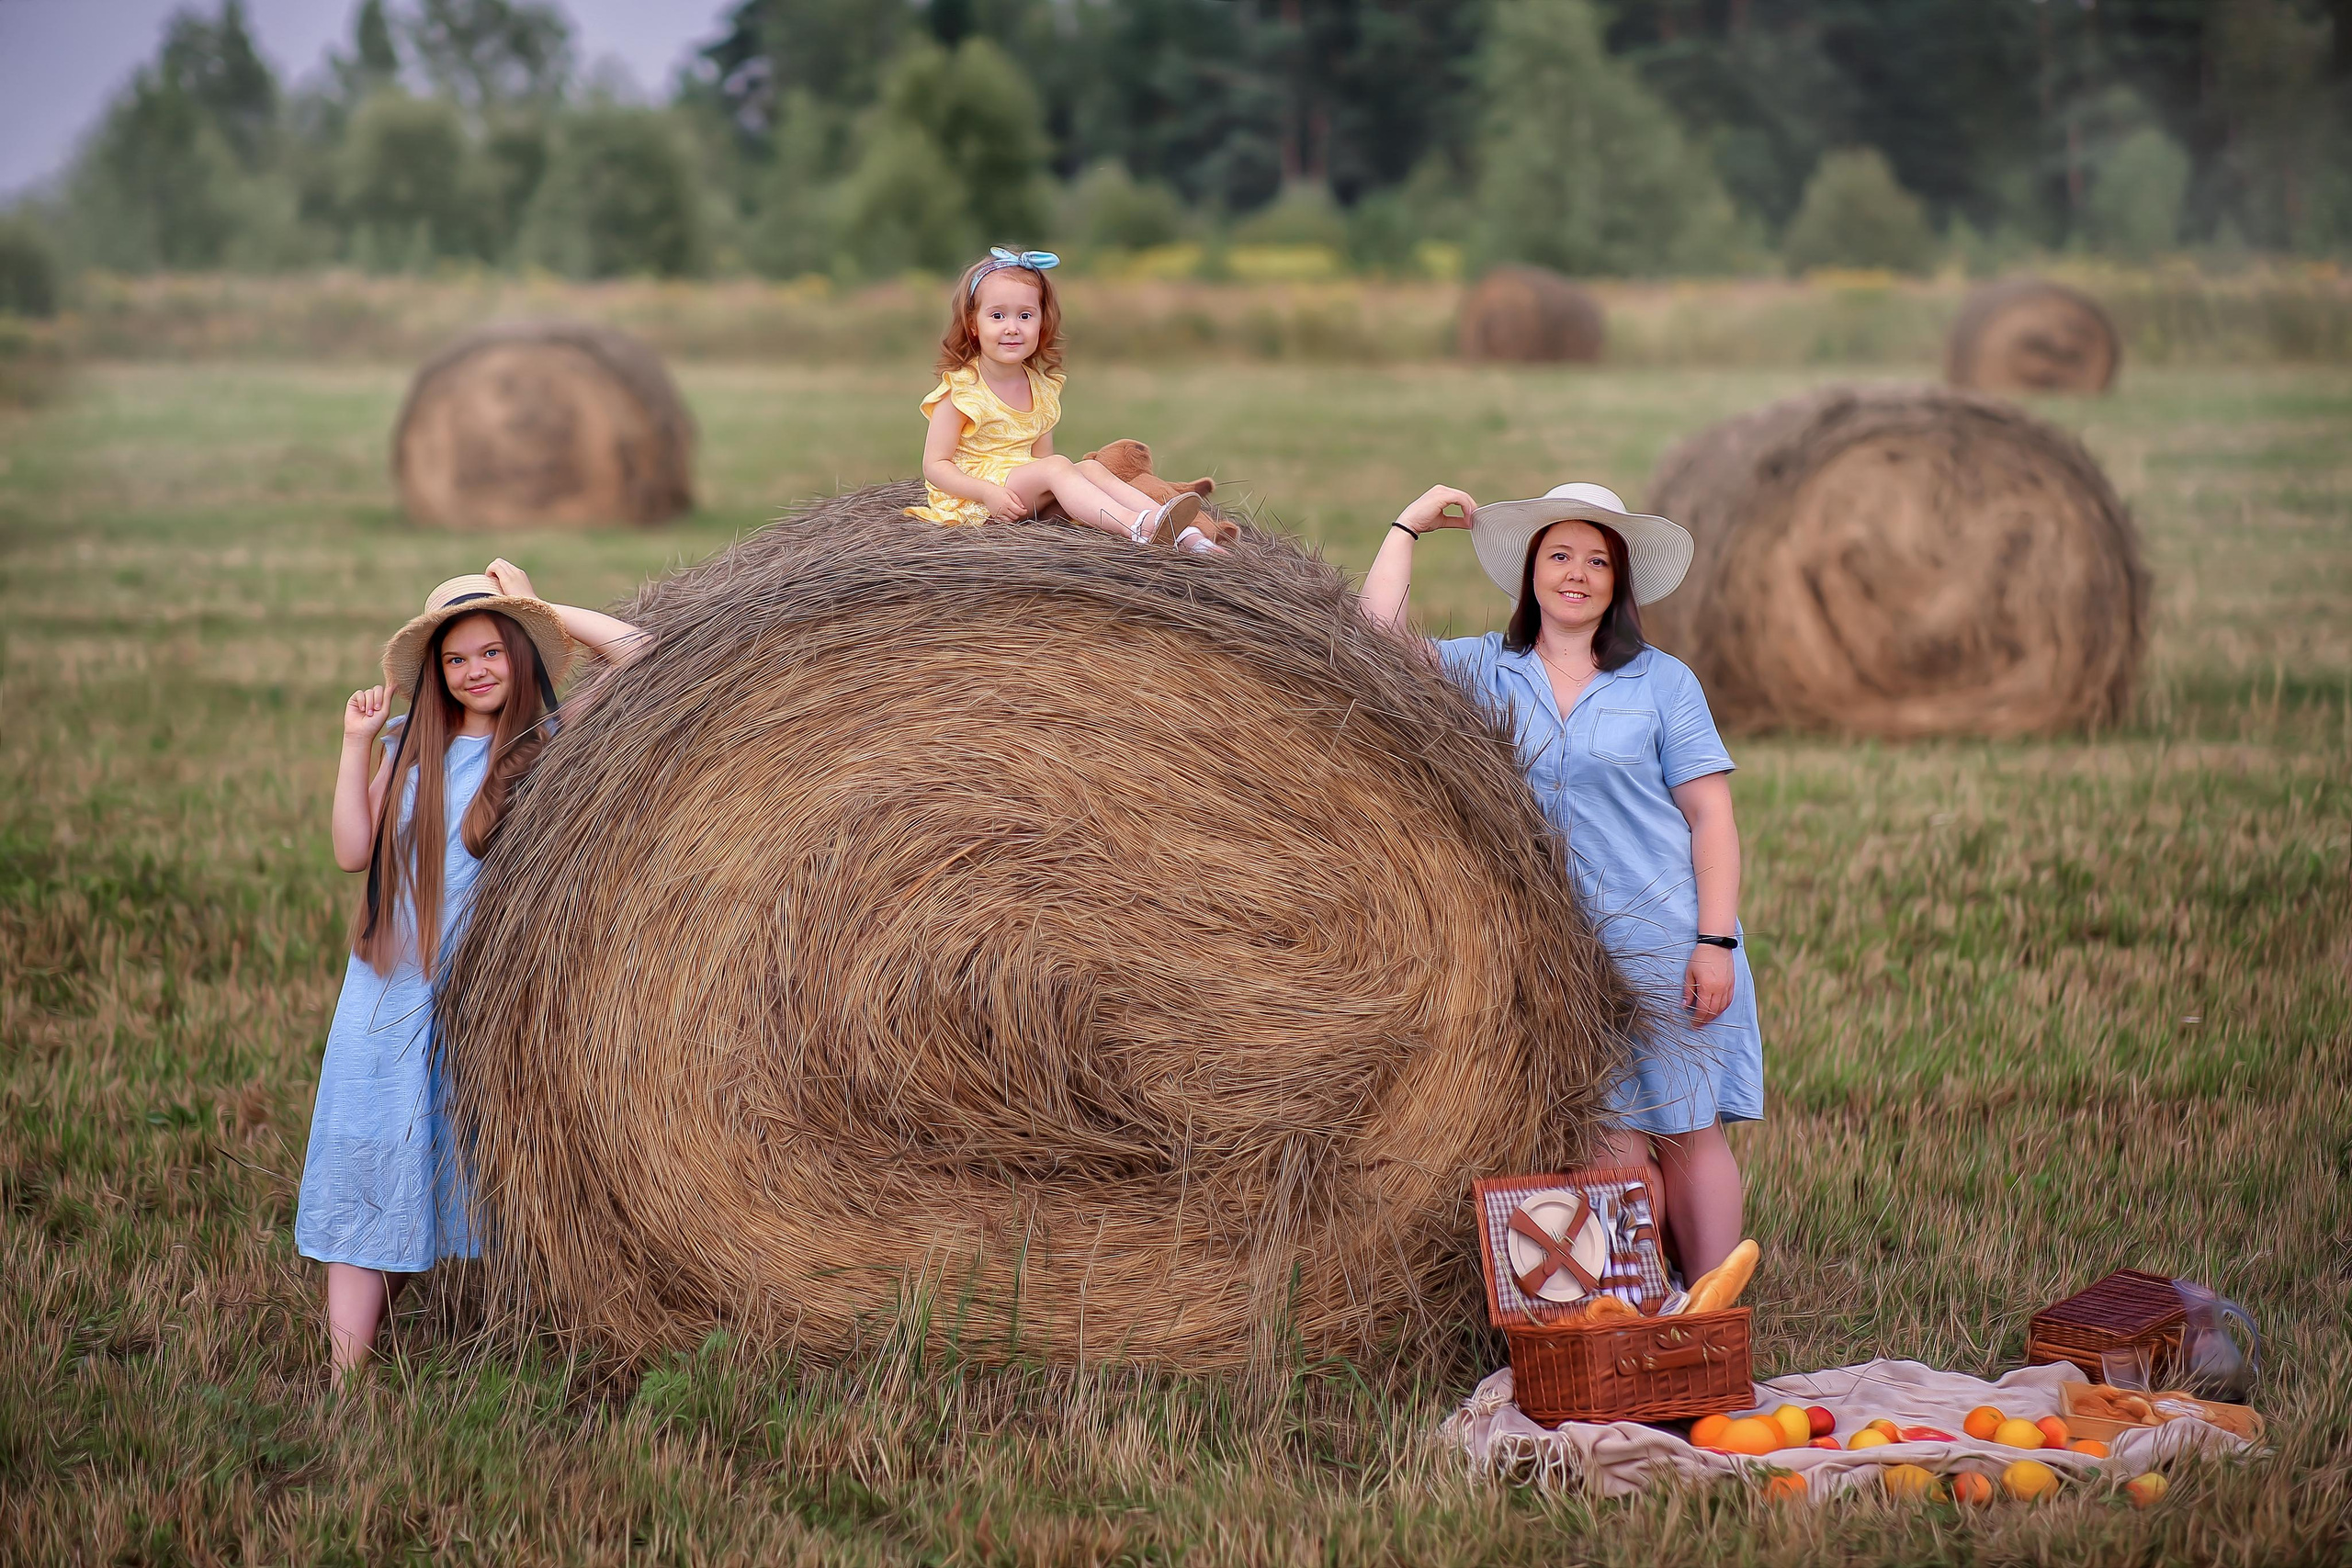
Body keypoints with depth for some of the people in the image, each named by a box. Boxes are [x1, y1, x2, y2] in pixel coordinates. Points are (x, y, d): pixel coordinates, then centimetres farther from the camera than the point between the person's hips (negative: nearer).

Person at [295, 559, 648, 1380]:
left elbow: (645, 653, -10)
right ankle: (343, 1375, 2)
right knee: (370, 1171, 0)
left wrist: (545, 611, -3)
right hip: (393, 990, 3)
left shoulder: (552, 743, -1)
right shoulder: (411, 744, 10)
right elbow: (353, 850, 7)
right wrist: (356, 743, 2)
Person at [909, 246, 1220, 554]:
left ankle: (1187, 535, -26)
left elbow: (1041, 455, 14)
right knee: (1056, 468, -26)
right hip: (970, 496, -7)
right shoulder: (961, 388, -10)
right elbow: (935, 466, -12)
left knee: (1093, 469, -12)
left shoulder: (1041, 387, 10)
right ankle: (1137, 528, -46)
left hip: (1030, 497, 7)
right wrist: (988, 493, -26)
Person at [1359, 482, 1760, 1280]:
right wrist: (1410, 524, 3)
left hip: (1664, 936, -1)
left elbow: (1711, 816, 1)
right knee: (1610, 1135, -1)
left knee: (1686, 1128, -1)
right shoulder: (1488, 670, 7)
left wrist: (1715, 942, -8)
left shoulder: (1662, 682, 3)